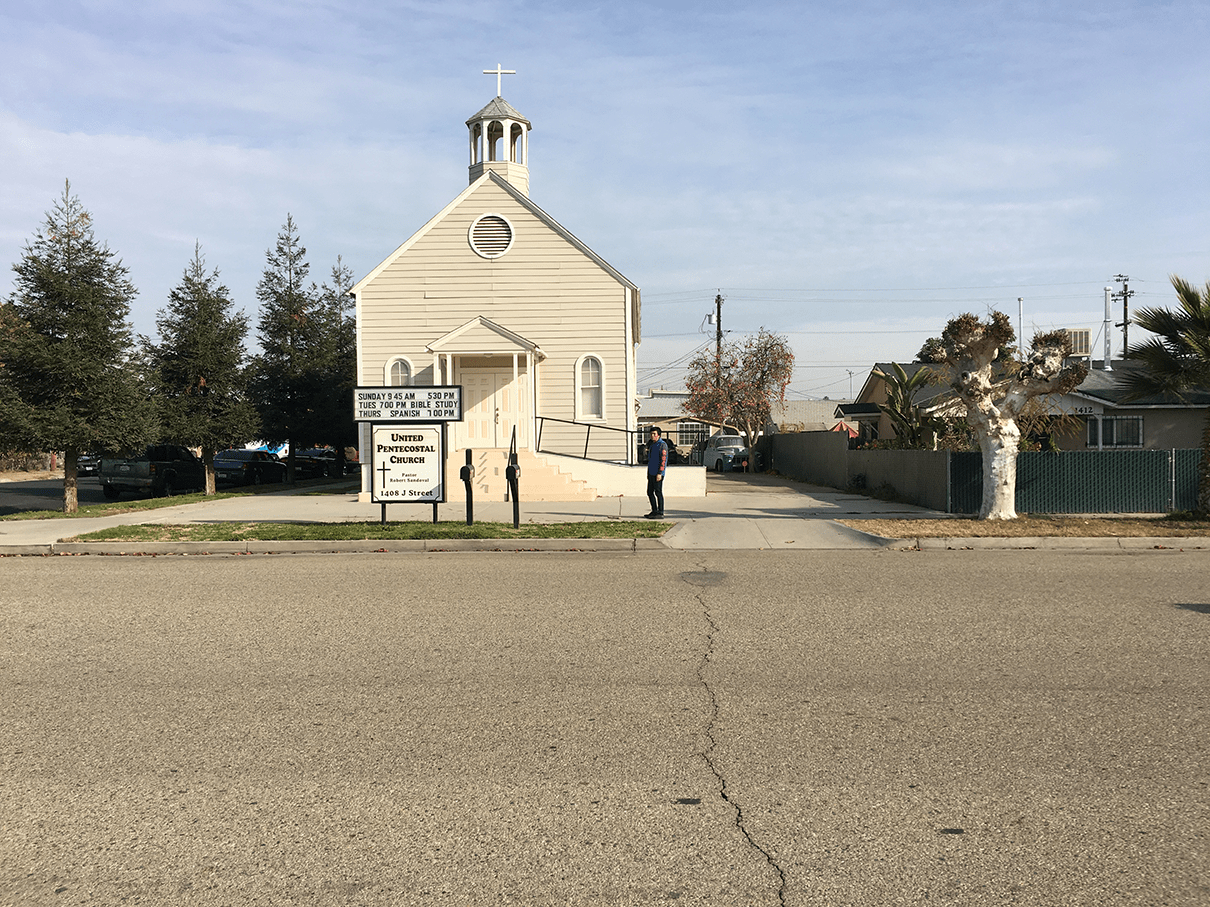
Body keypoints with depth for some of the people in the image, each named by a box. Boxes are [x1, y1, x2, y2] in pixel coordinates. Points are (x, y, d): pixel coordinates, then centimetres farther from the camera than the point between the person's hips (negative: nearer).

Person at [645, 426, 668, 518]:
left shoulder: (662, 445, -10)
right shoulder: (651, 445, 18)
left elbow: (663, 460, -16)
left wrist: (660, 473, -22)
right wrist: (648, 473, 21)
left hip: (657, 473, -9)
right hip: (651, 473, 9)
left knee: (658, 493, -5)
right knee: (650, 492, 11)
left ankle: (660, 513, -1)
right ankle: (654, 511, 19)